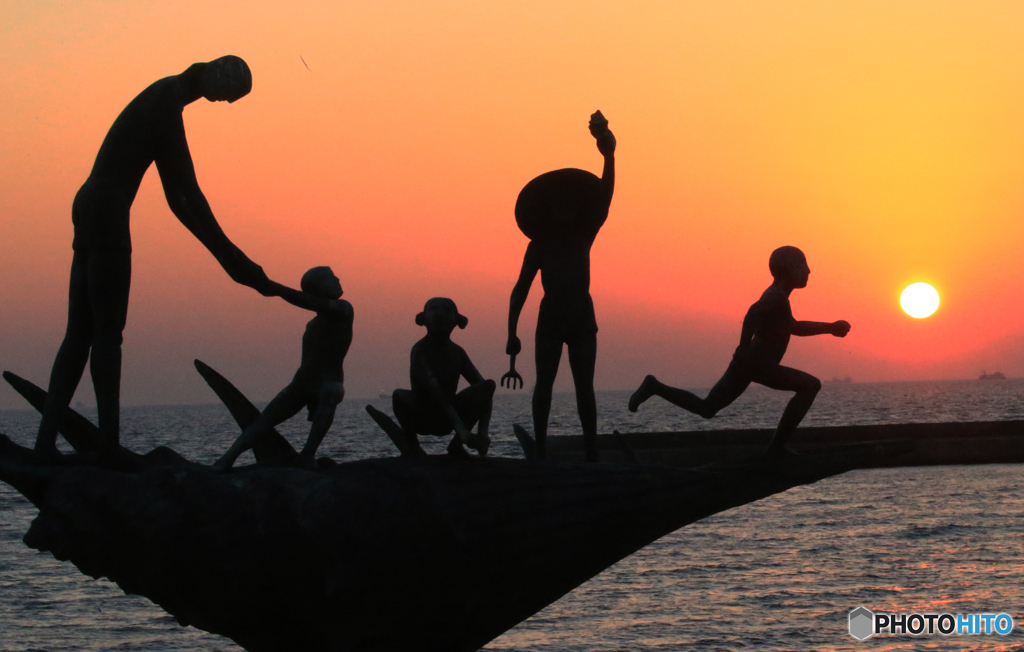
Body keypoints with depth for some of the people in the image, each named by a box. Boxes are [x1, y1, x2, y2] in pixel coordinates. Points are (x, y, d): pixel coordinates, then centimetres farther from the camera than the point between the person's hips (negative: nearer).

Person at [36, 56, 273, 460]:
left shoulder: (166, 99, 19)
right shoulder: (168, 103, -12)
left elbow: (177, 197, 21)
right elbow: (188, 192, -16)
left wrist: (226, 257, 18)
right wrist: (232, 258, -14)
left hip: (89, 210, 10)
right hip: (107, 214, -10)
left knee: (80, 332, 4)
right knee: (108, 329, -9)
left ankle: (46, 441, -2)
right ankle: (109, 442, -10)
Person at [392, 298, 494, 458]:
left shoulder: (457, 352, 1)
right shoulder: (420, 350, -17)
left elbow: (483, 387, -5)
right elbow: (435, 392, -29)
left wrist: (483, 432, -21)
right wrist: (462, 431, -39)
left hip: (447, 420, 5)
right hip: (421, 419, -5)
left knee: (489, 385, -12)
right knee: (400, 396, -37)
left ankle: (456, 445, -4)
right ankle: (411, 444, -8)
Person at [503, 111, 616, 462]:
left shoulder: (583, 238, 7)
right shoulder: (539, 246, 2)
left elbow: (603, 197, -4)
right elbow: (520, 290, -3)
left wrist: (609, 156, -18)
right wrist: (512, 332, -15)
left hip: (582, 317, 2)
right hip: (551, 317, -2)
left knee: (584, 386, -2)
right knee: (545, 383, -6)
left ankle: (591, 449, -7)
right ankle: (540, 446, -7)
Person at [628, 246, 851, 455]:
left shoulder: (775, 294, 17)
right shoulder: (777, 295, -13)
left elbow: (794, 327, 31)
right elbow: (754, 312, -32)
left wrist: (830, 327, 26)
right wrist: (744, 350, -33)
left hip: (745, 364, 9)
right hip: (757, 366, -9)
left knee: (705, 408, 12)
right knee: (811, 385, -2)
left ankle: (654, 387, 0)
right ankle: (778, 444, -5)